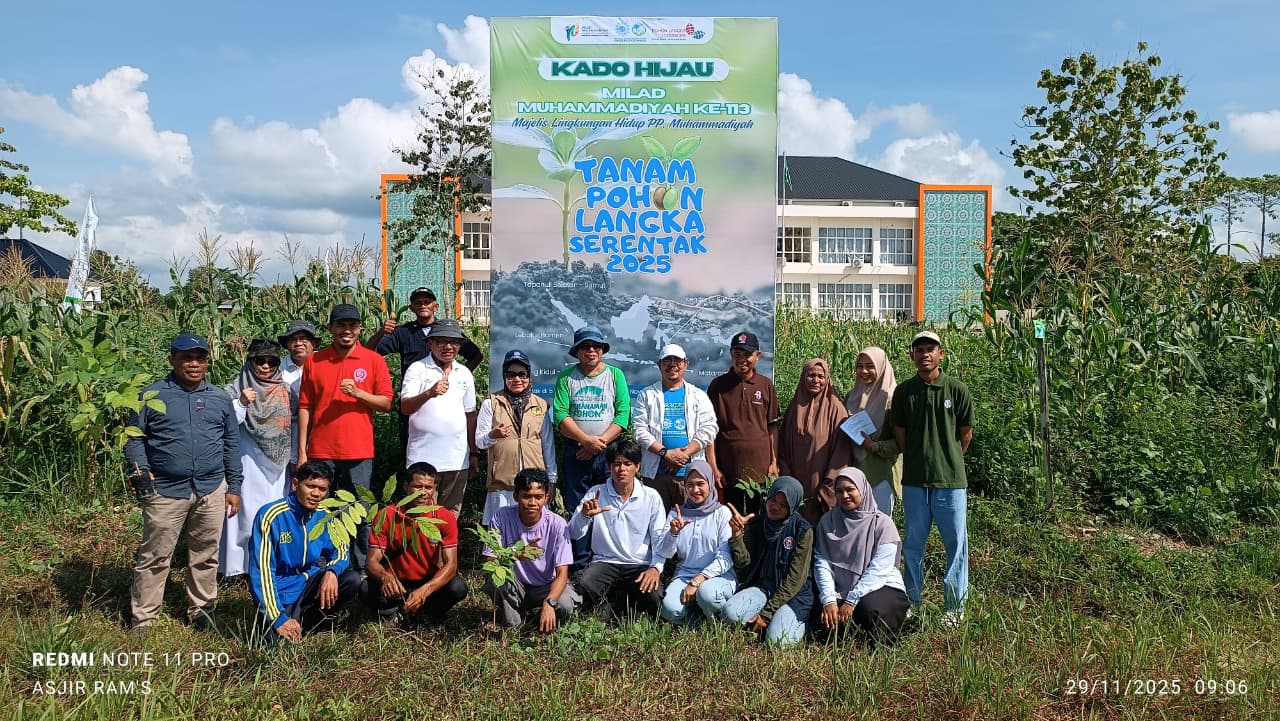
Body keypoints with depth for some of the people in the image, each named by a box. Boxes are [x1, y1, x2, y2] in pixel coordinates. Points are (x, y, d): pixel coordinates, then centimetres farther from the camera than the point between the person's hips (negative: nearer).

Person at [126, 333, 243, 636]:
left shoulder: (220, 398, 8)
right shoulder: (151, 395, 1)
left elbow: (231, 444, 10)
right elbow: (134, 438, 2)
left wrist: (233, 487, 8)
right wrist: (140, 471, -15)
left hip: (212, 491, 3)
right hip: (165, 491, -2)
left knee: (205, 555, 11)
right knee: (154, 558, 3)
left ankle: (201, 610, 25)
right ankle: (142, 619, 14)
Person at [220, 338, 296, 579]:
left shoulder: (286, 391, 8)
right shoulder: (236, 389, -1)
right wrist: (241, 404, -20)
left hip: (279, 464, 3)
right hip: (249, 463, -3)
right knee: (250, 512, -2)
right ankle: (247, 563, 8)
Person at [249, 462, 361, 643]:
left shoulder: (325, 516, -3)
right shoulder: (271, 515, -18)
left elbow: (341, 551, 4)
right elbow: (262, 571, -19)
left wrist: (332, 571, -21)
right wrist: (278, 618, -23)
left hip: (310, 583, 5)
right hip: (280, 591, -5)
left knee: (352, 580, -20)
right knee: (284, 639, -27)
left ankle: (304, 624, 0)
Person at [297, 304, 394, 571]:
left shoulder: (374, 360, 4)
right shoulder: (314, 361, 6)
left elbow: (386, 403, 3)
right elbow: (304, 407, 6)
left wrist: (358, 393, -15)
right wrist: (302, 451, 3)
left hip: (359, 451, -1)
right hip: (321, 452, 1)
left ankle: (362, 568, 13)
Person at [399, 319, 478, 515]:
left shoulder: (464, 374, 12)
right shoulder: (417, 369, -2)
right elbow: (405, 408, -12)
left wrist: (474, 452, 16)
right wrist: (429, 393, -29)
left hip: (457, 459, 4)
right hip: (423, 459, -4)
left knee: (451, 516, 10)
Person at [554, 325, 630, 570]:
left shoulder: (615, 375, 6)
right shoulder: (567, 376, 5)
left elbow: (623, 414, -2)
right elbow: (560, 414, -4)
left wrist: (600, 442, -12)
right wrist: (587, 440, -15)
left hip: (609, 452, 0)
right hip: (575, 453, 0)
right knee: (577, 509, 3)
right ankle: (580, 563, 11)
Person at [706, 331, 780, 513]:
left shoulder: (766, 385, 6)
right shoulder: (718, 386, 1)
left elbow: (773, 427, 9)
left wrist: (774, 462, 4)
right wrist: (713, 467, -4)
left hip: (761, 469, 1)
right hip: (728, 469, -1)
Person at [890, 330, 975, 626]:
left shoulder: (957, 390, -5)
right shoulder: (903, 392, 1)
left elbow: (966, 434, 4)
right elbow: (900, 435, 8)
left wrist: (948, 462, 11)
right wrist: (920, 460, 9)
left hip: (950, 480, -2)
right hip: (914, 480, 2)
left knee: (956, 543, 5)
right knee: (913, 543, 11)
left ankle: (955, 604, 18)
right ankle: (911, 601, 24)